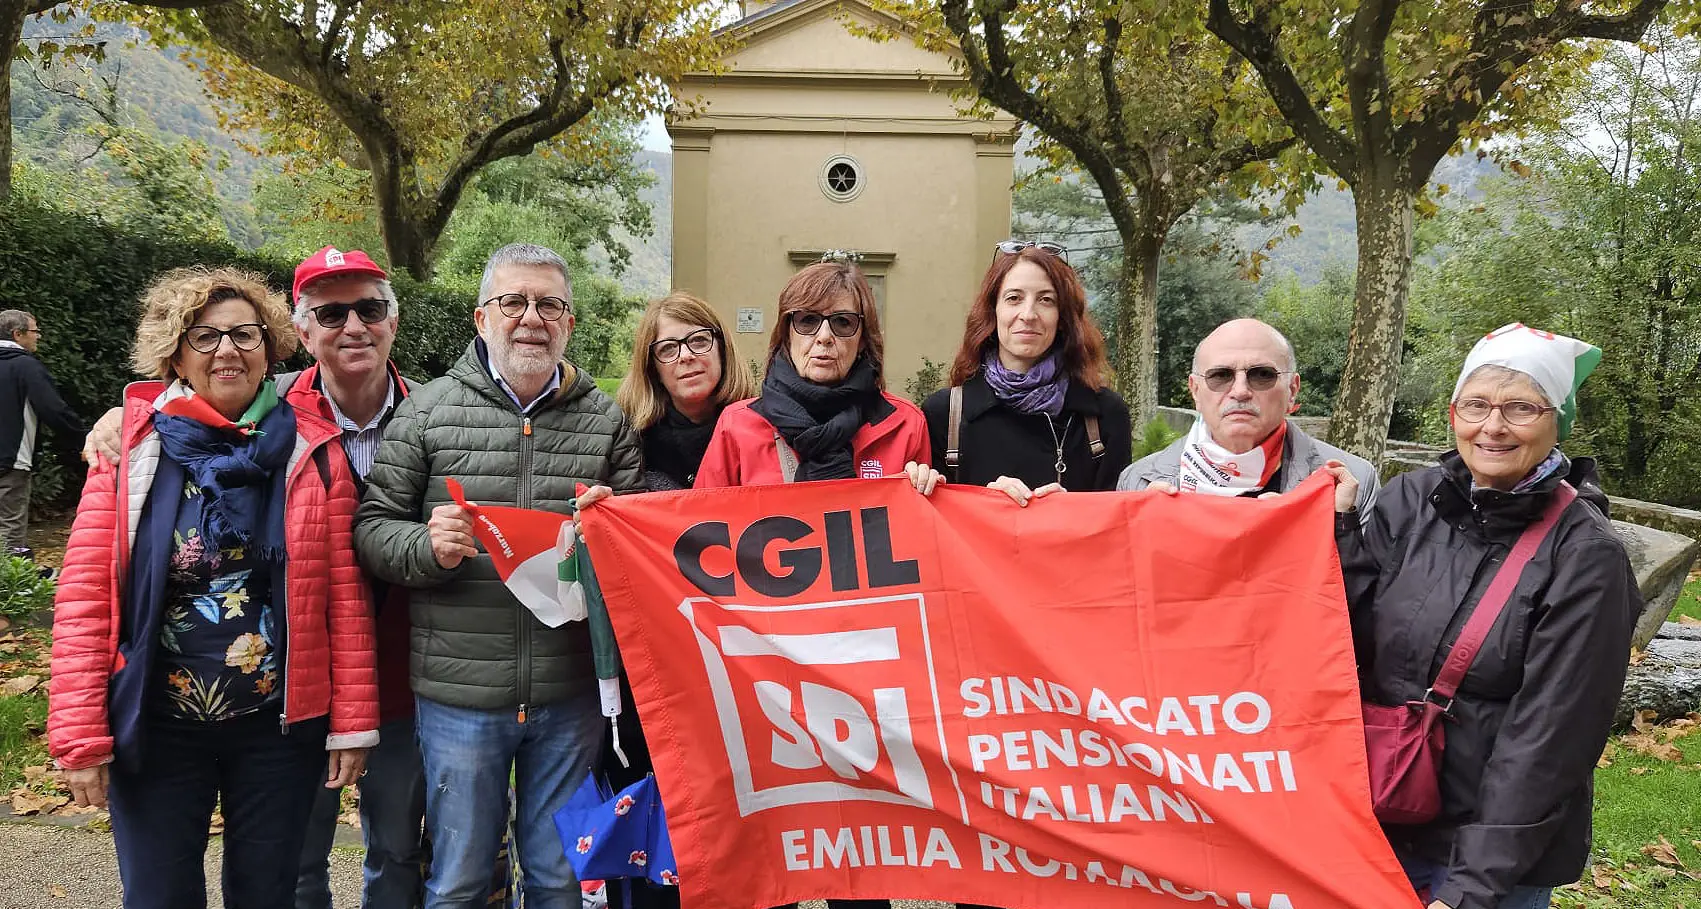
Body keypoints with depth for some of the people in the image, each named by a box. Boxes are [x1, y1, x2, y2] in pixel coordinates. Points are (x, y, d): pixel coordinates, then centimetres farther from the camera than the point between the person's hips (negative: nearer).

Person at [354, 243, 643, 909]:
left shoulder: (607, 421, 5)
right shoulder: (427, 412, 1)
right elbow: (372, 527, 2)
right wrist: (427, 547, -17)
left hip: (571, 696, 2)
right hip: (459, 696, -1)